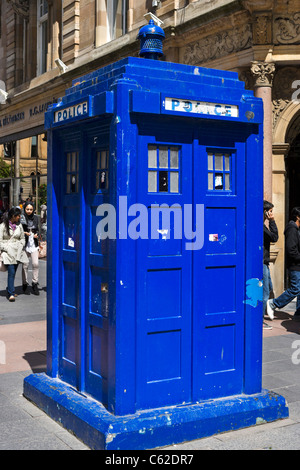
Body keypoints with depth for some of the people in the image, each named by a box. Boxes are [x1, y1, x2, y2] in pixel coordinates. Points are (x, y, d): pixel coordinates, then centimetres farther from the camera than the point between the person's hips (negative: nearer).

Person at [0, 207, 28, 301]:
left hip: (17, 252, 5)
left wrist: (21, 246, 3)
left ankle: (9, 289, 24)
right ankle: (11, 294, -15)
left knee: (13, 272, 8)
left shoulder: (19, 225, 12)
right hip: (8, 252, -5)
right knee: (11, 272, -14)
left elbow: (22, 238, 20)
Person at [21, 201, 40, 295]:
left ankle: (35, 284, 8)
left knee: (35, 264, -4)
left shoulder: (35, 217, 8)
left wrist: (36, 234, 2)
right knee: (25, 265, 1)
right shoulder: (21, 218, -5)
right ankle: (25, 284, 15)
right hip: (25, 244, -3)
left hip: (34, 243, 3)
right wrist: (24, 233, -18)